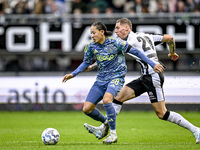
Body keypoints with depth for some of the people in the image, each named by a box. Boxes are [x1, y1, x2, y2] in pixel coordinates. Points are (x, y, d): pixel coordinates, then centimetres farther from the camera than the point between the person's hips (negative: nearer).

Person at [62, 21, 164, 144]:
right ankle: (106, 122, 28)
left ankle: (113, 134, -22)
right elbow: (86, 63, 17)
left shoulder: (115, 43, -14)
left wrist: (153, 64, -9)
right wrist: (73, 74, 5)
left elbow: (135, 52, -9)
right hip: (101, 79, 6)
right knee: (87, 109, -4)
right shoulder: (91, 47, 0)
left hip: (116, 77, -6)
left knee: (106, 100, -35)